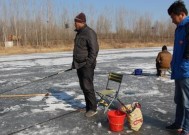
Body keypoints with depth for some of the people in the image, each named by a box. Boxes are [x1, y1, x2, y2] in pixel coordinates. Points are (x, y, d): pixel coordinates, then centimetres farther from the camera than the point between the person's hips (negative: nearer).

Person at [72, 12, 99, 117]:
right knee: (83, 86, 12)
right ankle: (88, 106, 23)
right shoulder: (79, 33, 15)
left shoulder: (89, 33, -14)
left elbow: (94, 49, -19)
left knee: (88, 87, -7)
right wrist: (75, 62, 17)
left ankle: (93, 108, 4)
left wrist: (88, 63, -20)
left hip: (87, 65, -9)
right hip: (79, 65, 9)